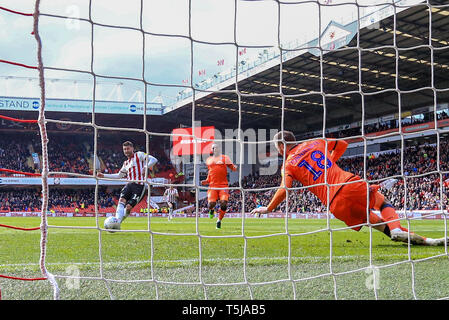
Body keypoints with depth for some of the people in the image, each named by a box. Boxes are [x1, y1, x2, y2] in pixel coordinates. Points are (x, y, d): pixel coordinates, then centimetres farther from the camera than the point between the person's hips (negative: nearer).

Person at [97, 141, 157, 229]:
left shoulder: (139, 155, 5)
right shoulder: (126, 163, 25)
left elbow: (154, 160, -6)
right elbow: (119, 175, 34)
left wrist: (146, 167, -24)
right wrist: (104, 175, 28)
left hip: (140, 186, -5)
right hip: (130, 184, 5)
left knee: (128, 207, -13)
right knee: (122, 200, -23)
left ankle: (117, 222, 4)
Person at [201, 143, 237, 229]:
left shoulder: (224, 158, 8)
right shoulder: (209, 160, 17)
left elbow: (232, 167, 2)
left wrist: (234, 167, -21)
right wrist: (207, 181, 15)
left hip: (223, 185, -2)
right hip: (213, 185, 2)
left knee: (224, 203, -15)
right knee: (211, 204, -13)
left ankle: (219, 220, 7)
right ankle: (211, 210, 25)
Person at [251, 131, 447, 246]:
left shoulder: (288, 165, 9)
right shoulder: (315, 143, 20)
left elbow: (284, 190, -6)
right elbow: (342, 144, 31)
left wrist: (268, 209, 8)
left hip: (337, 205, -2)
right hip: (352, 184, 2)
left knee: (377, 222, 11)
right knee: (384, 204, 23)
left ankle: (422, 240, -5)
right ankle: (396, 229, -9)